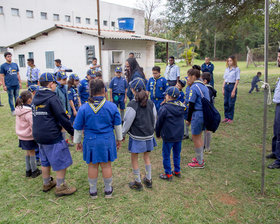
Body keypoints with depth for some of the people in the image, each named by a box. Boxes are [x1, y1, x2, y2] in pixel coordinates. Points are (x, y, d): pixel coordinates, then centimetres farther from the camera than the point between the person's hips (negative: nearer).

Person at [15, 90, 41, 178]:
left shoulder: (19, 109, 1)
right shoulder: (29, 112, -25)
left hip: (21, 136, 8)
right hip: (29, 137, -8)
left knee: (28, 153, 20)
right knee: (32, 153, 8)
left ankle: (28, 171, 31)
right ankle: (34, 171, 21)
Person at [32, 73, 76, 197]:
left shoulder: (36, 97, 8)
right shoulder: (52, 98, -17)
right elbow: (62, 117, -19)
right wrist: (73, 132, -10)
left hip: (38, 135, 9)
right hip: (52, 136, -9)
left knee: (45, 161, 21)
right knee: (61, 161, 4)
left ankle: (47, 183, 36)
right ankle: (60, 187, 13)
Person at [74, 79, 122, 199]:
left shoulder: (84, 108, -10)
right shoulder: (112, 106, -9)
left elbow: (78, 128, -1)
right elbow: (117, 125, 2)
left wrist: (77, 142, 14)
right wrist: (119, 139, 16)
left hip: (91, 141, 0)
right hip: (107, 141, 0)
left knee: (92, 165, 14)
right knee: (106, 165, 13)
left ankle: (93, 191, 29)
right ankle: (108, 190, 29)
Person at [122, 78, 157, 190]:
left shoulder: (132, 105, -19)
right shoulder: (151, 103, -3)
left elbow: (127, 122, -13)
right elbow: (154, 119, 7)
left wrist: (123, 134, 2)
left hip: (136, 137, -5)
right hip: (149, 135, 5)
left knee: (134, 158, 11)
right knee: (146, 156, 21)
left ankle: (138, 182, 21)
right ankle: (148, 180, 30)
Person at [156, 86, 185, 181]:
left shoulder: (164, 108, -18)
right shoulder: (181, 107, 0)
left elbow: (159, 123, -9)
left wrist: (158, 134, 5)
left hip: (168, 136, -6)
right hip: (179, 135, 6)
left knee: (166, 155, 8)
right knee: (177, 154, 19)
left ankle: (168, 174, 16)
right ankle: (177, 171, 31)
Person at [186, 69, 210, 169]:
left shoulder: (194, 87, -15)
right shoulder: (204, 86, 13)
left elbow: (191, 105, -16)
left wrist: (188, 119, -7)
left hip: (198, 114, -9)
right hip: (205, 113, 9)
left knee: (195, 137, 2)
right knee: (199, 136, 21)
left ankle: (200, 162, 12)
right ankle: (200, 158, 33)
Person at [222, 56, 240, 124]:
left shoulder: (236, 69, -5)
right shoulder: (227, 69, 12)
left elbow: (237, 81, -9)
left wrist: (234, 91, -14)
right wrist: (223, 89, 8)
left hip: (232, 86, -5)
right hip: (226, 86, 5)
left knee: (231, 103, -2)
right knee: (225, 102, 7)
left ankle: (230, 118, 8)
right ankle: (226, 117, 17)